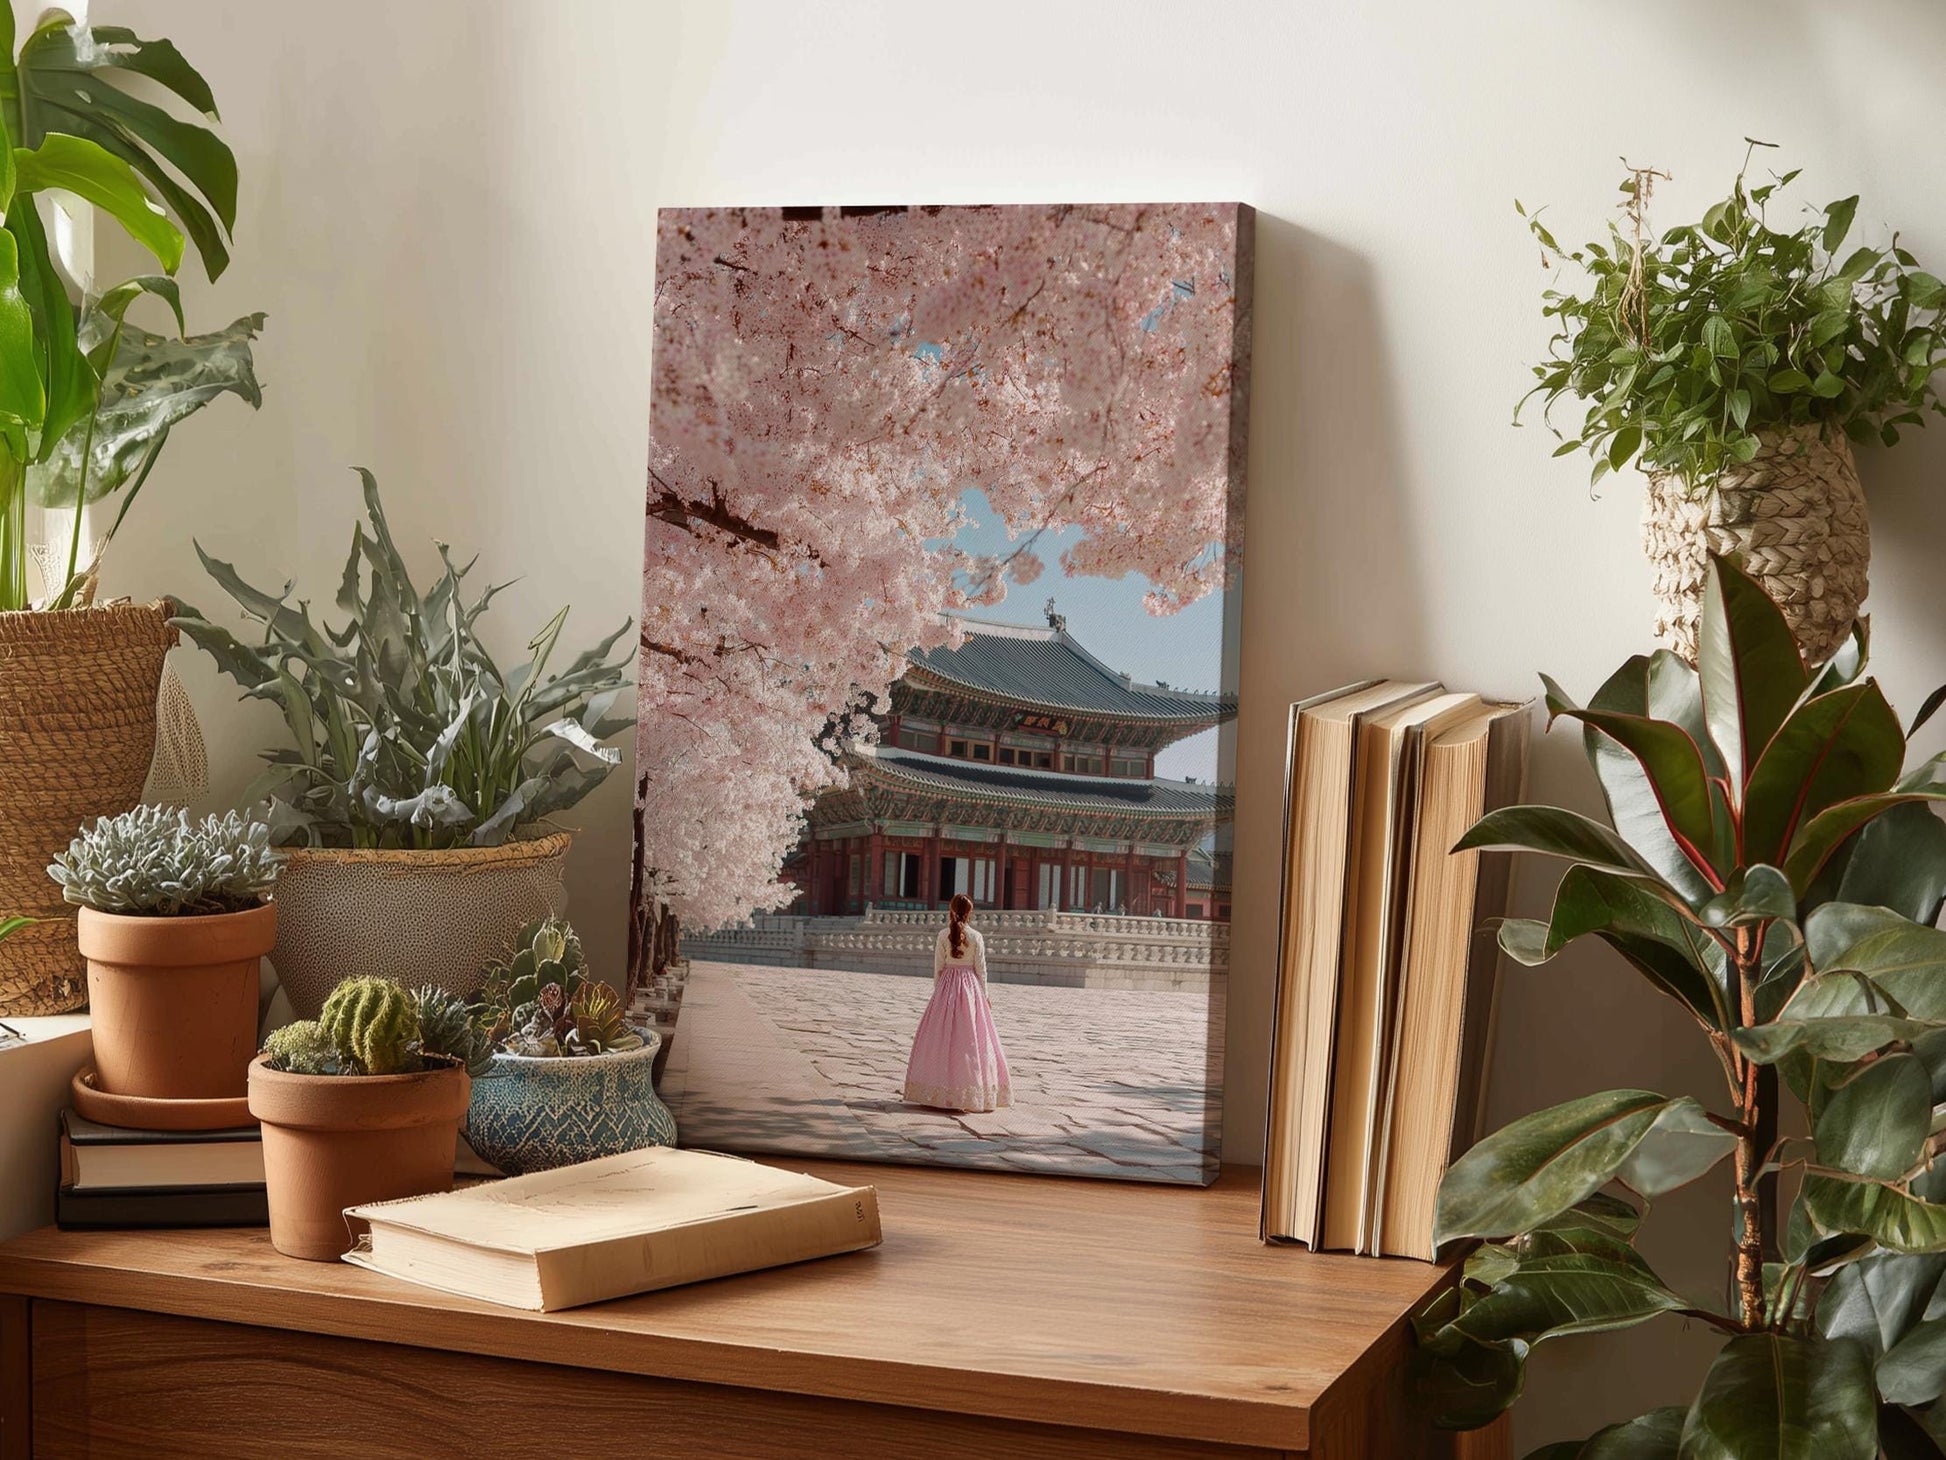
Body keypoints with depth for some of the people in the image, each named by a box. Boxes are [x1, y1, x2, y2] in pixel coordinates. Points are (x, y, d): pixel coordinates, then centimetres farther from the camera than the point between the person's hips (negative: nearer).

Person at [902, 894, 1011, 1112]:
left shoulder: (943, 935, -5)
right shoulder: (976, 937, -6)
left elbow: (938, 967, -1)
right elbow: (980, 969, -2)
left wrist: (937, 991, 10)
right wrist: (984, 996, 7)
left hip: (947, 986, 0)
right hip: (970, 987, 0)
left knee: (942, 1037, 6)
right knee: (970, 1038, 4)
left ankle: (942, 1093, 5)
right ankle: (973, 1093, 3)